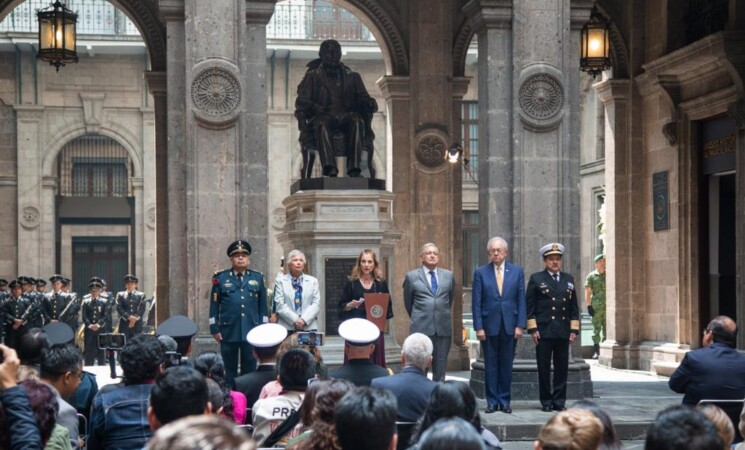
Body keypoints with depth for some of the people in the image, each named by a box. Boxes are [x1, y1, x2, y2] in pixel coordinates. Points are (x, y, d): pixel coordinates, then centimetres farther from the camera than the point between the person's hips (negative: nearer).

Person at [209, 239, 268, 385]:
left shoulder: (258, 278, 9)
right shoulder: (220, 278, 4)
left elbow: (263, 306, 10)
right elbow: (214, 306, 3)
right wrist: (214, 329, -2)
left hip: (251, 333, 1)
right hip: (228, 333, -1)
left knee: (249, 371, 5)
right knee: (230, 371, 5)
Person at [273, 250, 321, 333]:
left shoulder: (313, 281, 16)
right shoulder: (281, 280, 9)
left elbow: (316, 304, 6)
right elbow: (280, 305, -1)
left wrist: (304, 319, -10)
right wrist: (295, 320, -13)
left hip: (309, 327, 2)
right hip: (287, 328, -2)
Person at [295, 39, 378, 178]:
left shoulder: (352, 76, 26)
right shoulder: (312, 76, 20)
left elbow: (363, 98, 18)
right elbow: (301, 101, 8)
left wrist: (370, 103, -8)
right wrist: (314, 107, -15)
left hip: (346, 115, 2)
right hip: (323, 116, -1)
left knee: (357, 122, -35)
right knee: (322, 125, -38)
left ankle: (354, 170, -46)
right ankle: (330, 170, -54)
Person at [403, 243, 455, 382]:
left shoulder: (448, 275, 9)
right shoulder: (412, 276, 2)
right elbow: (408, 303, 11)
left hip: (443, 328, 3)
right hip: (421, 328, -3)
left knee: (440, 369, 6)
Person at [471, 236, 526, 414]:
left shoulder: (517, 271, 6)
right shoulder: (481, 273, 2)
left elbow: (521, 300, 4)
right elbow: (476, 302, 1)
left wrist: (520, 325, -3)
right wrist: (479, 327, -6)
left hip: (510, 326, 1)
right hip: (489, 326, -1)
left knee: (506, 365, 5)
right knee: (491, 365, 3)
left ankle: (504, 401, 12)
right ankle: (492, 401, 10)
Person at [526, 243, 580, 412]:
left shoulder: (568, 279, 15)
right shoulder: (536, 279, 4)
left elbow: (574, 307, 14)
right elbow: (530, 306, 0)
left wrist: (574, 329, 6)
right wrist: (533, 329, -7)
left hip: (563, 332, 3)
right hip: (544, 331, -3)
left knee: (562, 368, 3)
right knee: (544, 368, 0)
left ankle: (559, 401, 9)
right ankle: (546, 401, 8)